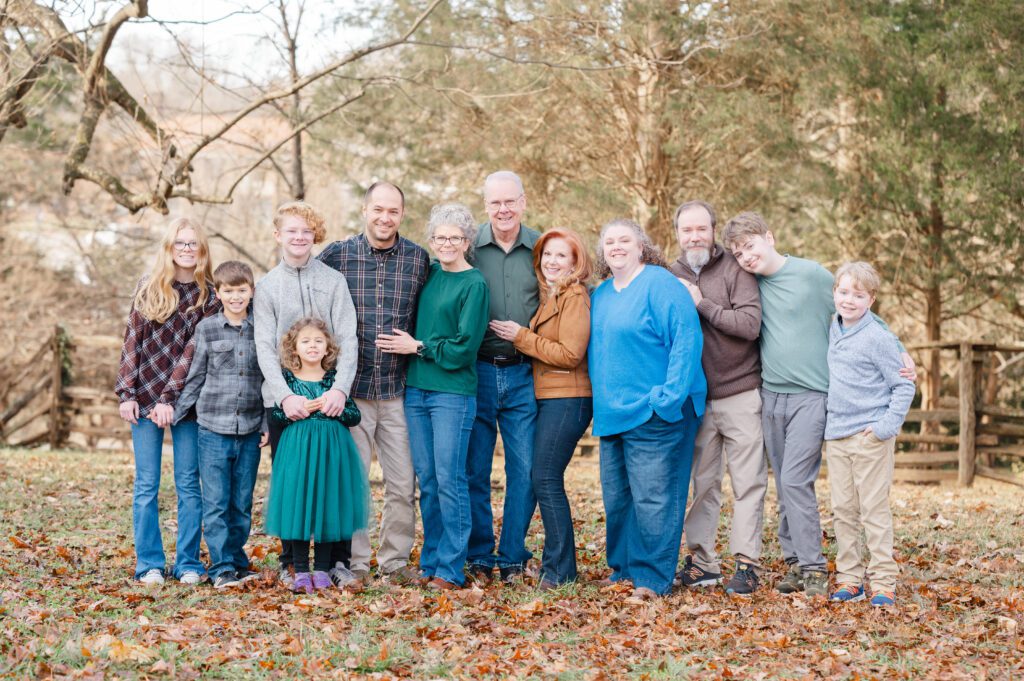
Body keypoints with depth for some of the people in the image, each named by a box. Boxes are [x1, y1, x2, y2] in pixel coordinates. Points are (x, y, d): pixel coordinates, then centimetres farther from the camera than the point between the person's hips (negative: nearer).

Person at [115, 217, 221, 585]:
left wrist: (170, 398, -14)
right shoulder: (148, 287, 5)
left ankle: (188, 563, 10)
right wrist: (126, 394, -4)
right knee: (146, 485, 3)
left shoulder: (208, 295, 0)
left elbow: (195, 351, -7)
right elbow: (131, 341, 4)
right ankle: (149, 564, 10)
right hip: (144, 397, 1)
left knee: (188, 484, 3)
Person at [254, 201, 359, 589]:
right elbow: (265, 348, -2)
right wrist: (285, 395, -16)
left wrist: (340, 388, -15)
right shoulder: (267, 287, 6)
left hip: (330, 396, 0)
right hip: (283, 399, 0)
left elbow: (348, 340, 0)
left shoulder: (334, 281, 6)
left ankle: (337, 559, 9)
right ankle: (291, 561, 13)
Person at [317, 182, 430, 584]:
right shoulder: (337, 255, 0)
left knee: (403, 483, 4)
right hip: (350, 389, -1)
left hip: (399, 389, 1)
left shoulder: (418, 259, 5)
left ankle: (395, 561, 17)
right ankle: (354, 562, 14)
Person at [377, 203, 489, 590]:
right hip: (416, 389, 6)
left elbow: (464, 348, -11)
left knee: (449, 480, -4)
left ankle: (450, 569, 2)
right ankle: (430, 563, 17)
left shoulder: (474, 285, -7)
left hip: (453, 393, -6)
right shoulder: (428, 274, 11)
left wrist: (417, 347, -6)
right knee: (426, 481, 9)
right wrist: (405, 344, 5)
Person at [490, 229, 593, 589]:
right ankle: (556, 563, 16)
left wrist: (522, 337, -12)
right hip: (548, 398, 9)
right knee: (545, 479, 9)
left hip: (567, 400, -9)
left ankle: (560, 569, -4)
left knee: (546, 478, -10)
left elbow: (570, 354, -17)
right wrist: (519, 335, 2)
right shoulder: (549, 296, 18)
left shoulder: (575, 297, -10)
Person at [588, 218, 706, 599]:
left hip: (653, 413, -8)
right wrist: (601, 402, 18)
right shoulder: (601, 295, 15)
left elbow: (687, 338, -16)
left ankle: (653, 578, 1)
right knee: (616, 497, 13)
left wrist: (669, 395, -20)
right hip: (611, 412, 8)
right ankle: (623, 569, 24)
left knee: (653, 497, -6)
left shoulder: (660, 285, -10)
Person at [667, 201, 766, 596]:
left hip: (741, 394, -4)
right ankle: (701, 560, 17)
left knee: (748, 482, 0)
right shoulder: (671, 277, 7)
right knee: (702, 482, 10)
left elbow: (750, 324, -16)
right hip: (696, 397, 4)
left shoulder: (734, 270, -5)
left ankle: (746, 562, 5)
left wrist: (702, 304, -16)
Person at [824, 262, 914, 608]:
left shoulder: (878, 338, -11)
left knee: (874, 511, -3)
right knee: (842, 511, 9)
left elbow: (904, 386, -7)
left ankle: (883, 581, 3)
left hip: (870, 437, -6)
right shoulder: (832, 331, 9)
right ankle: (849, 577, 17)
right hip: (836, 436, 6)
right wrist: (829, 426, 14)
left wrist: (887, 425, -16)